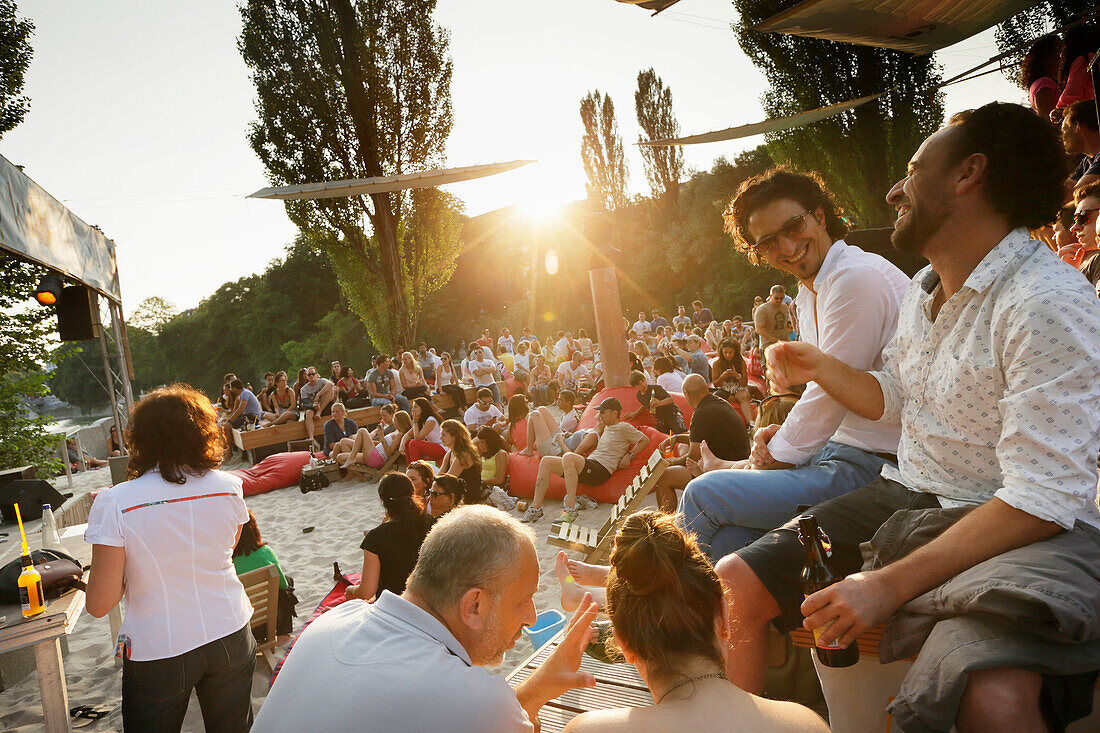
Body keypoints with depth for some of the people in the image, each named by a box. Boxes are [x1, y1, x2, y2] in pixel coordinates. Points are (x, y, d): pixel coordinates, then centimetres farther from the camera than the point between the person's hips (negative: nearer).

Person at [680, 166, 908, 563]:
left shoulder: (858, 279, -18)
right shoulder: (810, 292, 14)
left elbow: (831, 395, -18)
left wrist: (773, 455, -6)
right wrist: (776, 436, 0)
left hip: (871, 467, -9)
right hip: (836, 449, 9)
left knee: (703, 495, -10)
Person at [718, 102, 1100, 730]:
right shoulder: (924, 290, 10)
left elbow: (1042, 502, -24)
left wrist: (888, 585, -26)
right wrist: (821, 368, 8)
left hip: (1030, 533, -7)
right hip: (907, 501, 8)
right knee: (734, 584, -1)